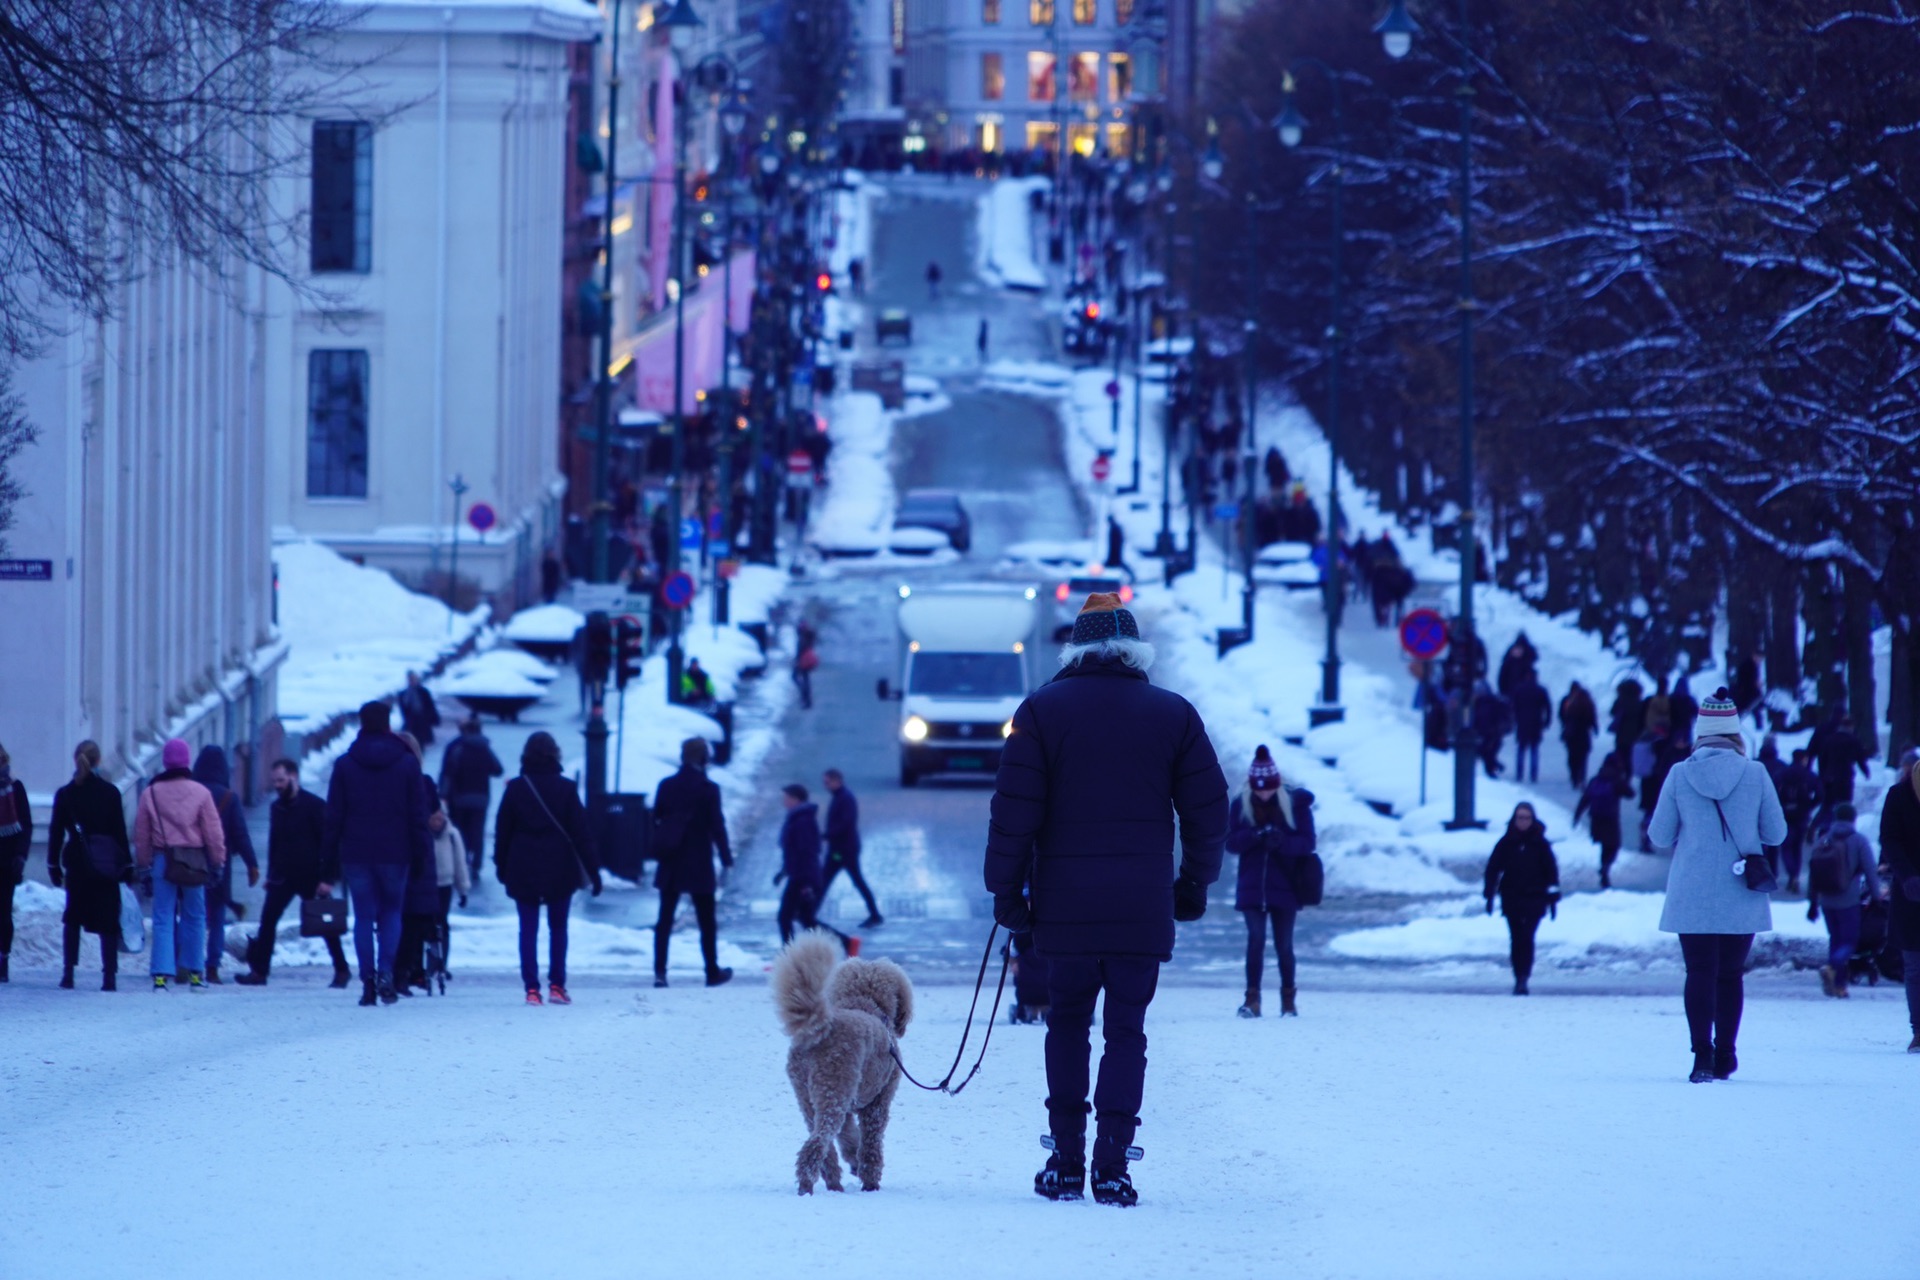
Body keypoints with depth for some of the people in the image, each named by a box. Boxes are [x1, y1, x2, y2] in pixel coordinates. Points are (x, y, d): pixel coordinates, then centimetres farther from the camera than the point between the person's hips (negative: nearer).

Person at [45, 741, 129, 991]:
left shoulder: (65, 794, 0)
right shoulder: (110, 793, -4)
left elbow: (56, 832, 2)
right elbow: (120, 832, -2)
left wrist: (53, 865, 9)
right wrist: (127, 865, 3)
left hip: (77, 865, 1)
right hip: (107, 865, -1)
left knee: (72, 919, 14)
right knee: (108, 921, 1)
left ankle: (68, 974, 7)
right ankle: (110, 976, -6)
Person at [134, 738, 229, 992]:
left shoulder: (151, 793, 1)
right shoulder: (200, 793, -4)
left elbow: (141, 834, 4)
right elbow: (213, 832, -2)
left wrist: (143, 864, 13)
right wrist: (218, 862, 7)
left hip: (162, 859, 1)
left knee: (163, 917, 2)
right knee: (194, 917, 11)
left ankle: (161, 973, -8)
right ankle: (194, 973, 14)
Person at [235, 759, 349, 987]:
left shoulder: (314, 805, -8)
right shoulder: (277, 807, 10)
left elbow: (328, 842, -10)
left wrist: (327, 878, -16)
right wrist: (271, 875, 13)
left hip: (311, 877, -5)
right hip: (283, 876, 5)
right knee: (267, 920, -6)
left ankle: (342, 970, 13)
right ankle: (258, 970, -6)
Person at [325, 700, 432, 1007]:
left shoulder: (345, 765, 0)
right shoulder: (407, 763, 0)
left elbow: (334, 815, 1)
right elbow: (418, 813, 0)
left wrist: (330, 855, 5)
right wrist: (421, 851, 4)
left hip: (356, 853, 0)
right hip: (394, 853, 0)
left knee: (363, 916, 4)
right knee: (391, 912, 12)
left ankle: (367, 982, -3)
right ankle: (386, 972, -7)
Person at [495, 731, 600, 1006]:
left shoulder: (515, 789, -3)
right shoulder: (566, 789, -5)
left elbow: (502, 831, 3)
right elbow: (581, 834, -5)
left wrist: (501, 866, 14)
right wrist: (593, 871, -1)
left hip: (523, 871, 0)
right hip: (560, 870, 0)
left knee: (528, 929, 4)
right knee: (558, 928, 12)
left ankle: (531, 988, -4)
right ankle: (557, 985, 7)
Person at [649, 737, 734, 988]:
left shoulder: (666, 786, 2)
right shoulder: (708, 789, -10)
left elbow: (656, 820, 8)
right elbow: (717, 826, -9)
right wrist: (727, 859, -1)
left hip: (671, 863, 3)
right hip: (698, 864, -3)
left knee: (665, 919, 4)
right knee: (706, 920, 8)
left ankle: (660, 971, -5)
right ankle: (712, 971, 13)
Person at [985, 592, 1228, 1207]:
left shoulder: (1042, 710, 1)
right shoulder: (1174, 715, 4)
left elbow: (1014, 808, -3)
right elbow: (1208, 810, 6)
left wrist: (1006, 889, 3)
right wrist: (1195, 884, 18)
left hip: (1065, 903, 0)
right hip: (1143, 907, 0)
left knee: (1067, 1023, 13)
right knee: (1126, 1030, 4)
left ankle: (1066, 1162, 9)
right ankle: (1112, 1165, -7)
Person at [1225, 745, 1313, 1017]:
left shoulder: (1295, 803, -4)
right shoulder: (1241, 805, 0)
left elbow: (1307, 843, -6)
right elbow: (1231, 842, -4)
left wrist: (1282, 842, -25)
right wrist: (1253, 836, -24)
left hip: (1284, 888, 0)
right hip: (1252, 887, 0)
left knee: (1284, 944, 6)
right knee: (1256, 937, -12)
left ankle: (1288, 999, 20)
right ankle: (1252, 998, -7)